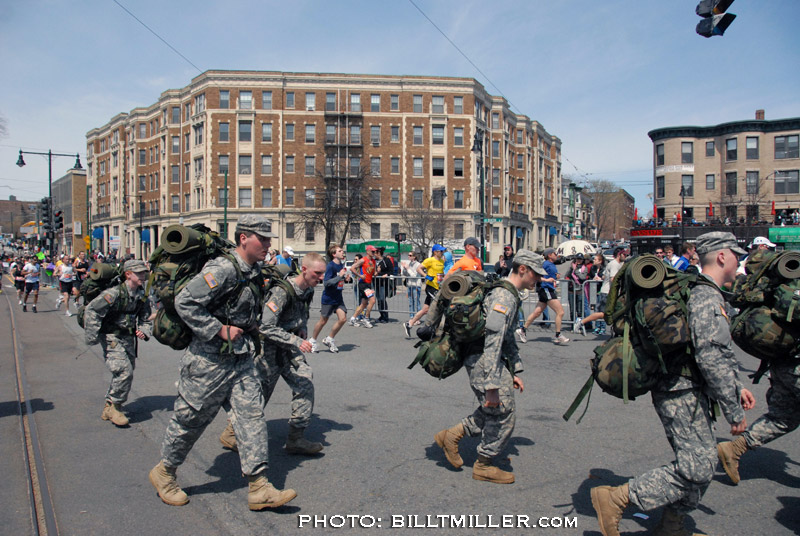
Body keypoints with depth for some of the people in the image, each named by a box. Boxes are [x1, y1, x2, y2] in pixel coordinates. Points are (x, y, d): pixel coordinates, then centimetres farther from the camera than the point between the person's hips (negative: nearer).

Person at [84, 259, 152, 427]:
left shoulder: (142, 296, 4)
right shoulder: (114, 293, -18)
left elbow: (145, 318, 15)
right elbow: (92, 311, -18)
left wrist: (144, 331, -6)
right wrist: (92, 337, -20)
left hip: (129, 338, 7)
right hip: (112, 338, -7)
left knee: (126, 374, 11)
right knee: (124, 372, -19)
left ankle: (108, 410, 28)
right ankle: (114, 406, 0)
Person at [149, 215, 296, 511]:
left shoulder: (255, 272, 9)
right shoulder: (222, 269, -20)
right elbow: (185, 302, -25)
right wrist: (220, 330, -23)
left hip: (241, 359, 8)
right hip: (209, 360, -8)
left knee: (252, 414, 1)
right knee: (191, 418, 8)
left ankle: (259, 488, 5)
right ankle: (164, 472, 32)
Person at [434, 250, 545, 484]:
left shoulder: (512, 296, 15)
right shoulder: (503, 297, -20)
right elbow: (492, 342, -26)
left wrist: (515, 372, 23)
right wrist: (492, 387, -28)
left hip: (494, 360, 10)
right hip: (483, 362, -10)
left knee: (493, 412, 15)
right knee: (503, 415, 0)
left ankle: (452, 435, 25)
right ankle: (483, 466, 17)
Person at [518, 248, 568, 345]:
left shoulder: (552, 264, 17)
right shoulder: (546, 264, -10)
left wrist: (556, 277, 11)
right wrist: (546, 280, -22)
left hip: (550, 290, 9)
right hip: (546, 289, -9)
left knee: (536, 313, 10)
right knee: (560, 312, -9)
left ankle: (522, 330, 15)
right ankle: (557, 336, -4)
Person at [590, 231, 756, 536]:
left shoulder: (700, 292, 18)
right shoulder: (708, 297, -17)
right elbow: (711, 358, -24)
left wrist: (736, 388, 24)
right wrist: (733, 411, -18)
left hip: (690, 394, 11)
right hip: (683, 395, -11)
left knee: (701, 467, 17)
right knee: (695, 471, -10)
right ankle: (614, 499, -7)